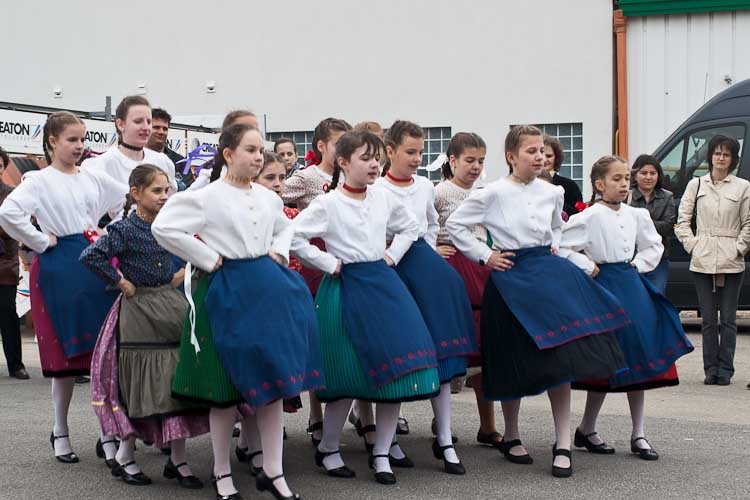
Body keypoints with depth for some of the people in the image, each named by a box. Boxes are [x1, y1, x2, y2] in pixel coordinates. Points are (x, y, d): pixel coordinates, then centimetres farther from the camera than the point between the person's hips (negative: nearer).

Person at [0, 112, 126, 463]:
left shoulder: (93, 178, 10)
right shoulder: (39, 181, -4)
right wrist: (41, 242, -13)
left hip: (97, 263, 4)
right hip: (60, 268, -4)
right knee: (66, 355, 2)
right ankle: (60, 432, 16)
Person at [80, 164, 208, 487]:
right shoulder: (125, 230, -11)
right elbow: (90, 256, -20)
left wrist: (183, 273, 7)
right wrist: (121, 282, -15)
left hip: (172, 307, 6)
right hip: (139, 312, -6)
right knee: (141, 386, 0)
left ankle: (178, 460, 13)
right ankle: (124, 457, 17)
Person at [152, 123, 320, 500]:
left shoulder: (268, 197, 10)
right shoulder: (206, 197, -9)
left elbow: (285, 226, 30)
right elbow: (163, 228, -18)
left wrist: (279, 253, 9)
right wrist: (209, 259, -14)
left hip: (268, 288, 6)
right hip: (227, 290, -6)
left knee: (273, 381, 6)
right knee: (227, 388, 2)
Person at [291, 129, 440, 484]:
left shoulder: (384, 199, 7)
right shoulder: (328, 203, -8)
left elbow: (409, 228, 23)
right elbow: (294, 236, -12)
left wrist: (393, 256, 9)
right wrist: (328, 263, -10)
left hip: (383, 283, 5)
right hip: (346, 287, -5)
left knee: (397, 367, 0)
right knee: (348, 375, -2)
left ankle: (381, 453, 13)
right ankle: (328, 449, 20)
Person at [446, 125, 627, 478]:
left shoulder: (552, 193, 7)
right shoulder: (493, 193, -7)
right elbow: (454, 224, -4)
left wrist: (555, 249, 12)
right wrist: (485, 256, -6)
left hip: (548, 271, 4)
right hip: (510, 276, -4)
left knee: (562, 355, -7)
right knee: (514, 360, 5)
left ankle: (563, 445, -1)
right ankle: (511, 437, 26)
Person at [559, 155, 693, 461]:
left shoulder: (636, 216, 7)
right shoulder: (589, 217, -11)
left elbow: (654, 245, 21)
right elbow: (563, 247, -14)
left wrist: (639, 266, 7)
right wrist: (588, 268, -12)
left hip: (632, 287, 6)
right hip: (604, 287, -6)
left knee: (638, 360, 6)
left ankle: (638, 436, 14)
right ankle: (586, 430, 16)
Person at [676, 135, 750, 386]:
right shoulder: (696, 185, 9)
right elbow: (683, 220, 9)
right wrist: (692, 245, -2)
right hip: (702, 261, 2)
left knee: (728, 318, 0)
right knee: (708, 319, 4)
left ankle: (725, 370, 6)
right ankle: (711, 369, 10)